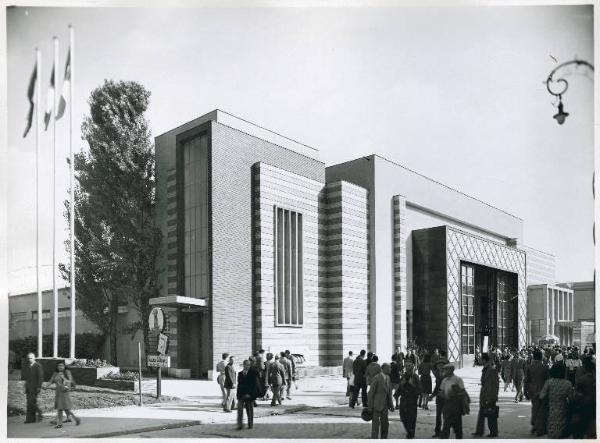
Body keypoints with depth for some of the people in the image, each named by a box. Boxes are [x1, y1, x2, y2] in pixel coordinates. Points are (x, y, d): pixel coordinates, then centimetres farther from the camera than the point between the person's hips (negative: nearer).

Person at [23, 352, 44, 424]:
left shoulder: (38, 366, -9)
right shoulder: (27, 366, 14)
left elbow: (40, 377, -12)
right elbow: (26, 377, 18)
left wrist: (39, 387, -16)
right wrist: (26, 387, 14)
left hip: (35, 387, -7)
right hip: (29, 387, 7)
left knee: (32, 401, -13)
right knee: (29, 402, 5)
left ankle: (39, 412, 8)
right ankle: (30, 419, 7)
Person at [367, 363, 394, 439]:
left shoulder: (387, 377, 7)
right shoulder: (376, 378, -17)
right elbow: (371, 393, -15)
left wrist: (391, 404, 11)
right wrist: (370, 407, -14)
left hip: (385, 405, 7)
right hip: (377, 404, -7)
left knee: (385, 423, 14)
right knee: (376, 424, -2)